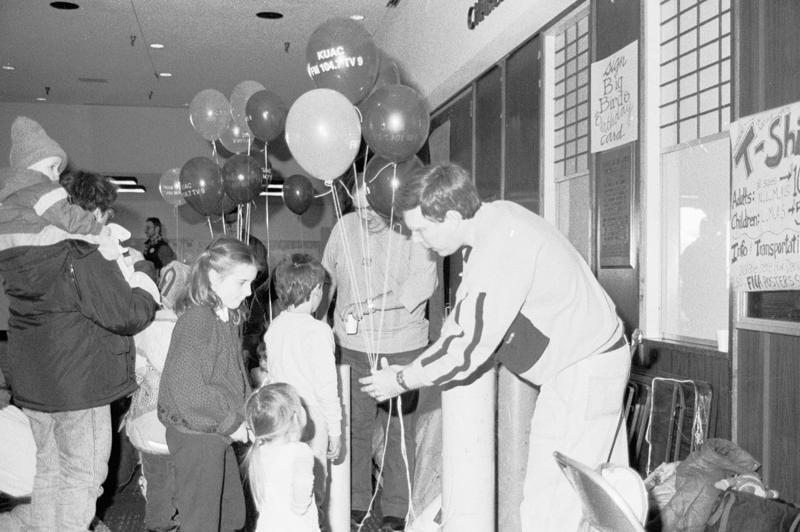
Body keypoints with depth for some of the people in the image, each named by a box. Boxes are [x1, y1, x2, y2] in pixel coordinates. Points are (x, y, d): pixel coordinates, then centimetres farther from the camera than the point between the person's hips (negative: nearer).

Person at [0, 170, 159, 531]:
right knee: (82, 475, 7)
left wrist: (118, 271, 10)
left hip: (31, 384, 8)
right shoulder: (84, 258, -21)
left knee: (45, 468, 22)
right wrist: (145, 291, -1)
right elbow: (126, 315, -21)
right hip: (78, 384, -8)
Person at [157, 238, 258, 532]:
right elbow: (186, 388, -27)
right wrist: (231, 423, -18)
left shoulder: (229, 318, 7)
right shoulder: (196, 320, -22)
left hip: (219, 434, 9)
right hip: (195, 434, -9)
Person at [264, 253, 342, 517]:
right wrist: (335, 430, -8)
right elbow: (326, 386, -16)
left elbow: (271, 375, 11)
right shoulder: (317, 331, -17)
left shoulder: (273, 327, 2)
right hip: (311, 422, -6)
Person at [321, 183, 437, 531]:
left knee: (398, 429, 6)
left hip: (401, 347, -3)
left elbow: (424, 280, -17)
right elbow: (327, 277, 13)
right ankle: (356, 503, 22)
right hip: (353, 346, 3)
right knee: (354, 425, 7)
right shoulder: (344, 228, 3)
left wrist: (378, 303, -25)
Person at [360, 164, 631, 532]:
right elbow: (465, 318, 12)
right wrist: (413, 369, 8)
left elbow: (468, 348, -23)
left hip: (583, 373, -10)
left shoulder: (500, 253, -28)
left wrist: (401, 380, -10)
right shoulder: (493, 218, 3)